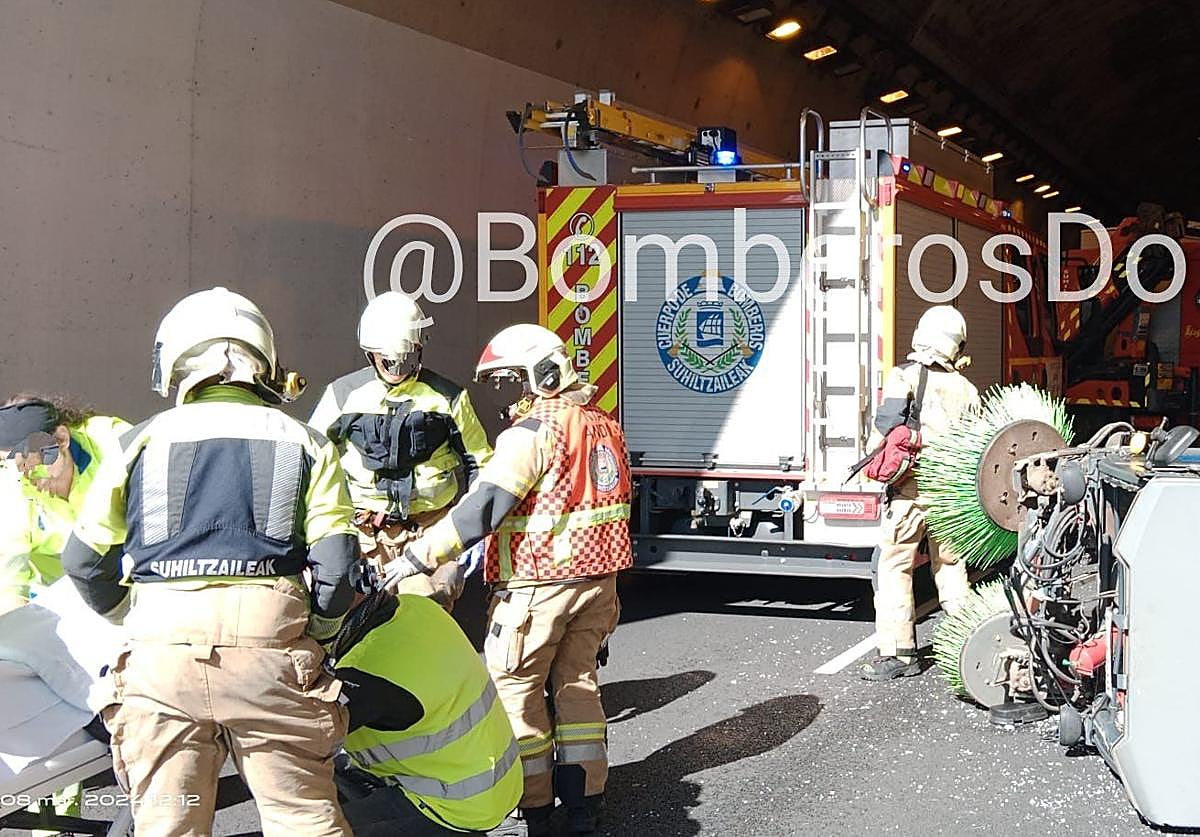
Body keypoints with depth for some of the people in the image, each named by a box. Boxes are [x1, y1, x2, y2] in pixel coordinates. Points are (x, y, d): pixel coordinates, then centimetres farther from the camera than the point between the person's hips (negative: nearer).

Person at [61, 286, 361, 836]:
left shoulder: (145, 440, 13)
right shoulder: (302, 442, 12)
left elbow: (83, 559, 12)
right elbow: (335, 565, 2)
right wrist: (315, 637, 18)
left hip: (162, 647, 1)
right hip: (270, 646, -1)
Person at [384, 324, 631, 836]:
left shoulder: (536, 429, -16)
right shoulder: (604, 425, 9)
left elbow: (484, 507, -23)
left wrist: (418, 557, -22)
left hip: (538, 585, -8)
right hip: (597, 579, 8)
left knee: (516, 688, 5)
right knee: (577, 682, 17)